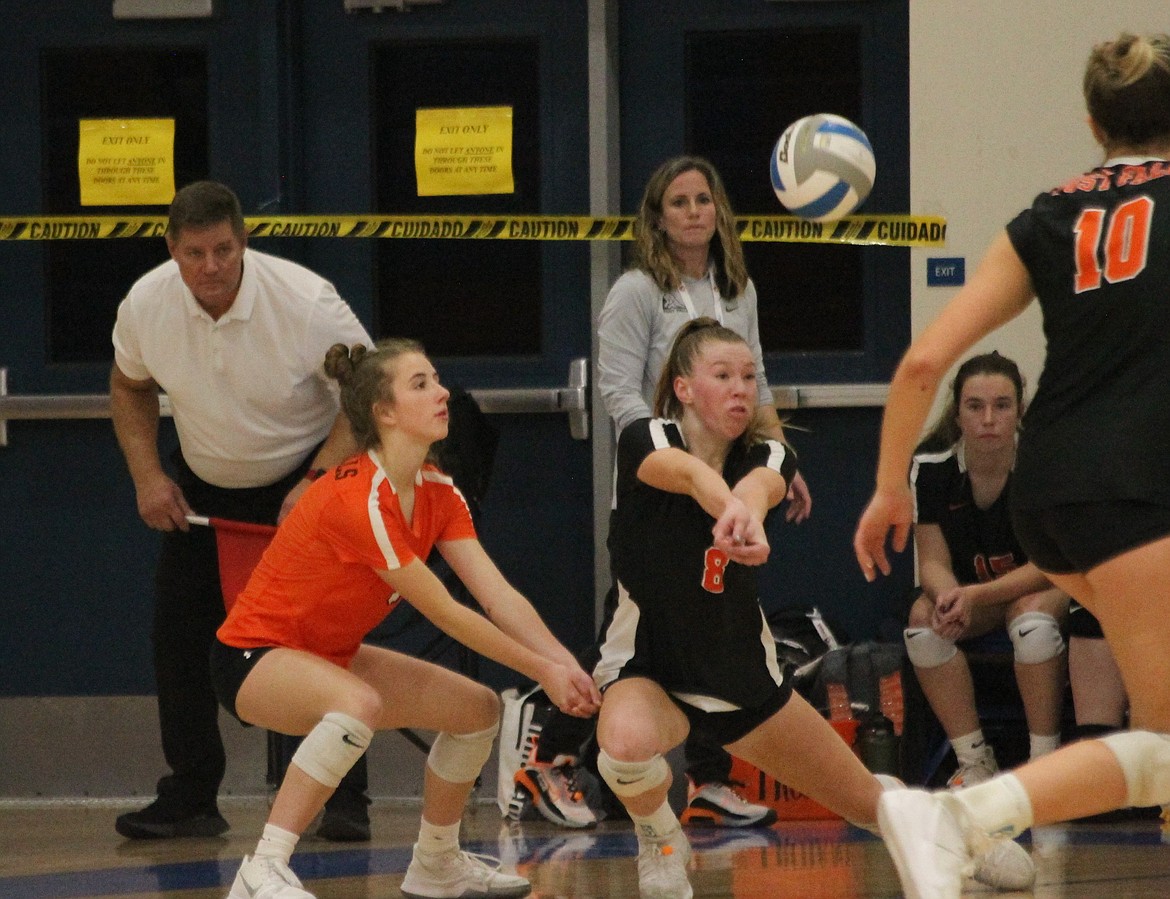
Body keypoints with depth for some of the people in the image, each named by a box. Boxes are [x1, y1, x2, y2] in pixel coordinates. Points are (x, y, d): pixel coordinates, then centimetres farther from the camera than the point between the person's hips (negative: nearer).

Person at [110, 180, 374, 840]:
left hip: (308, 479, -4)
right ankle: (189, 798, 8)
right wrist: (147, 476, -5)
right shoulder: (145, 305, -15)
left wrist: (317, 482, -27)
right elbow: (130, 387, 6)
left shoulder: (307, 302, -27)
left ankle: (345, 797, -5)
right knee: (177, 632, -2)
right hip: (203, 489, 4)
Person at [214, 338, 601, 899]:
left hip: (327, 656, 10)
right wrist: (542, 671, -19)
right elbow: (444, 613, -24)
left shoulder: (436, 493, -1)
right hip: (252, 658, -9)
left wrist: (568, 666, -20)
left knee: (477, 708, 5)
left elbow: (497, 595, -7)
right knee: (360, 703, -38)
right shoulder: (360, 500, -28)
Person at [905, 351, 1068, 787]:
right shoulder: (931, 466, -15)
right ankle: (974, 762, -21)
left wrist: (975, 596, -35)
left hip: (1042, 587, -2)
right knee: (924, 620, -29)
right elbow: (934, 562, -11)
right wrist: (947, 597, -36)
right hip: (967, 590, 3)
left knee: (1033, 617, -36)